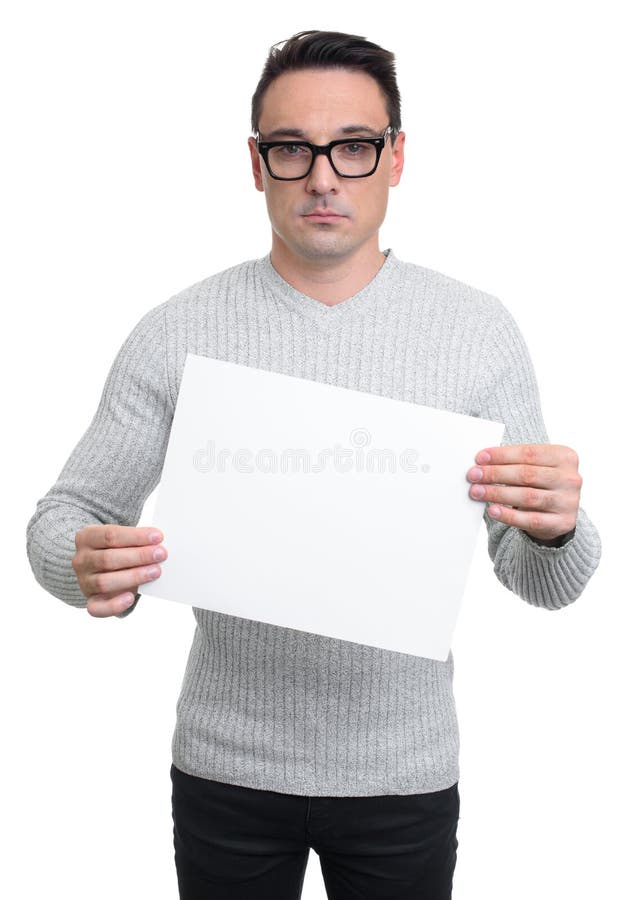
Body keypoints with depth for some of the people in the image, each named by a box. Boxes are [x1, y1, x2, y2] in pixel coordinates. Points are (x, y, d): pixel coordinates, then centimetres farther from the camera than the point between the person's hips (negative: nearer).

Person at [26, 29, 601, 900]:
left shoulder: (479, 328, -6)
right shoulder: (176, 331, -7)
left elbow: (544, 586, -3)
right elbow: (63, 517, -2)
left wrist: (554, 530, -26)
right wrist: (90, 567, -25)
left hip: (407, 770, 1)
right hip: (225, 765, 0)